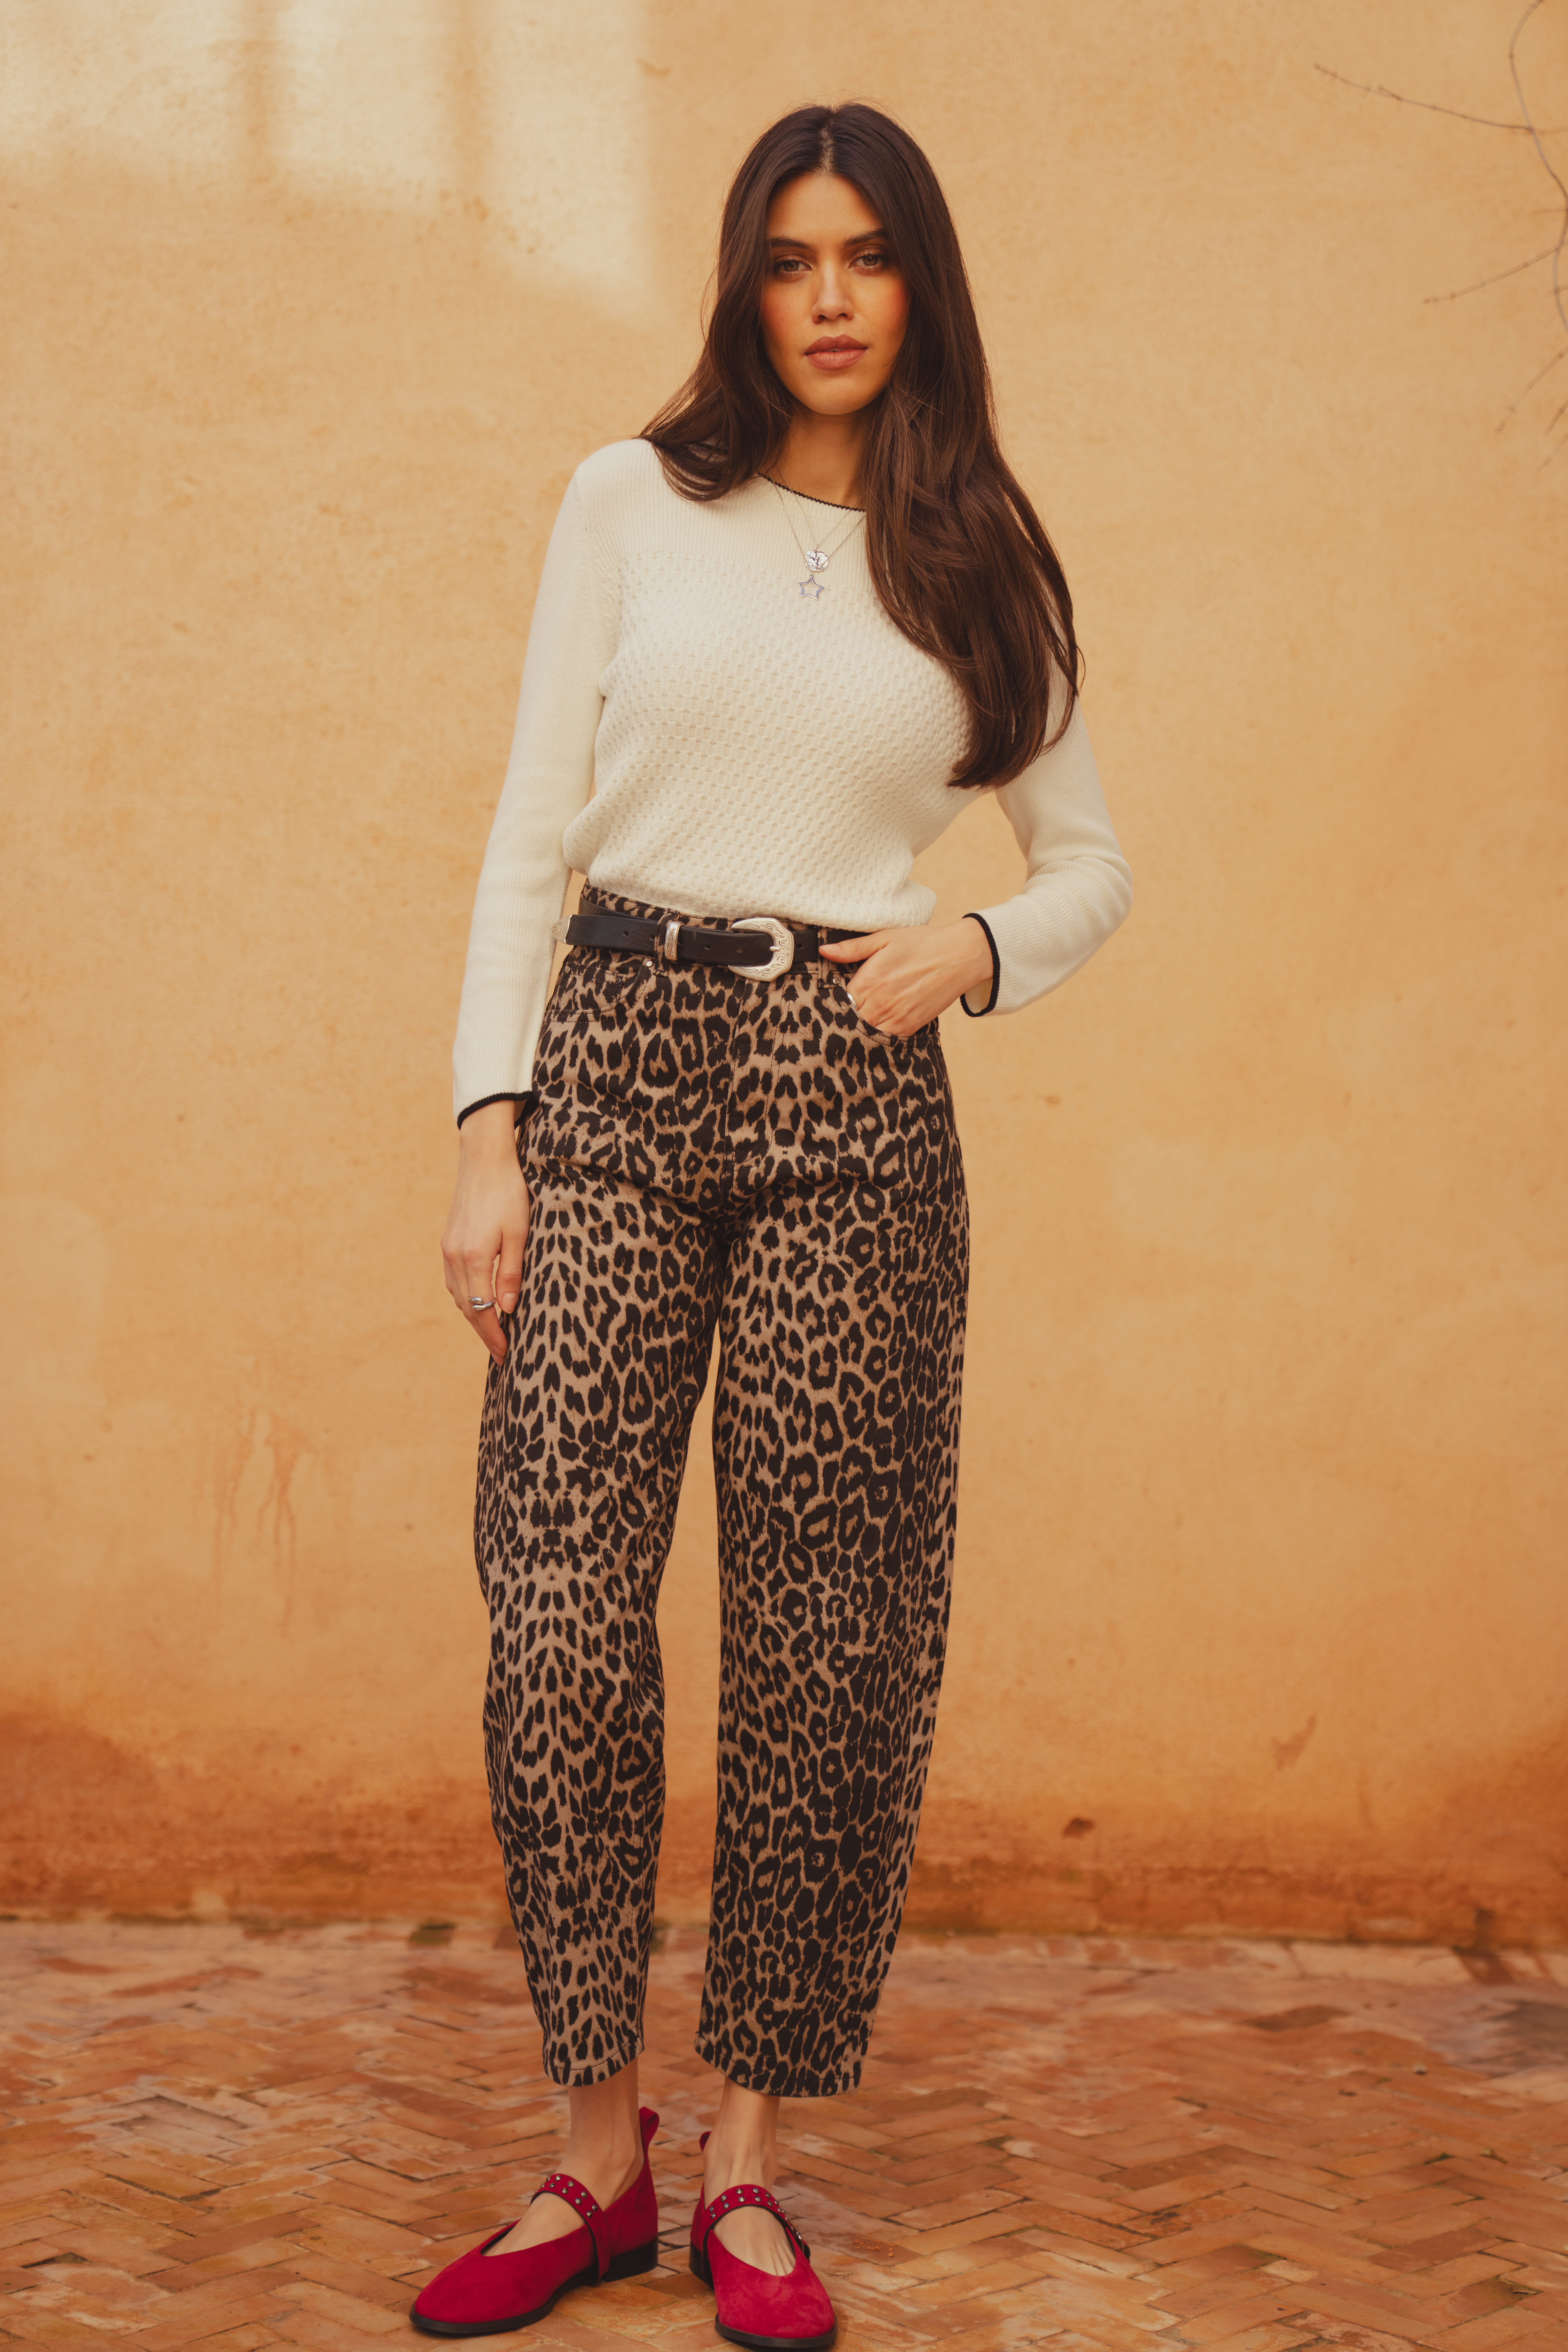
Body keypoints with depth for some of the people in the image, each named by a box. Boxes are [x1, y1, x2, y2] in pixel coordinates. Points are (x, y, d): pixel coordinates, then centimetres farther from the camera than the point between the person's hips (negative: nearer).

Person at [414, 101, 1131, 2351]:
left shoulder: (980, 562, 11)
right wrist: (489, 1129, -3)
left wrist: (974, 946, -3)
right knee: (564, 1614, -6)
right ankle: (598, 2147, 8)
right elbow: (533, 835, 5)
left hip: (852, 1093, 1)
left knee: (821, 1635, 1)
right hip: (617, 1066, 0)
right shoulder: (633, 503, 8)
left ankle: (748, 2158, 13)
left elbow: (1093, 862, 18)